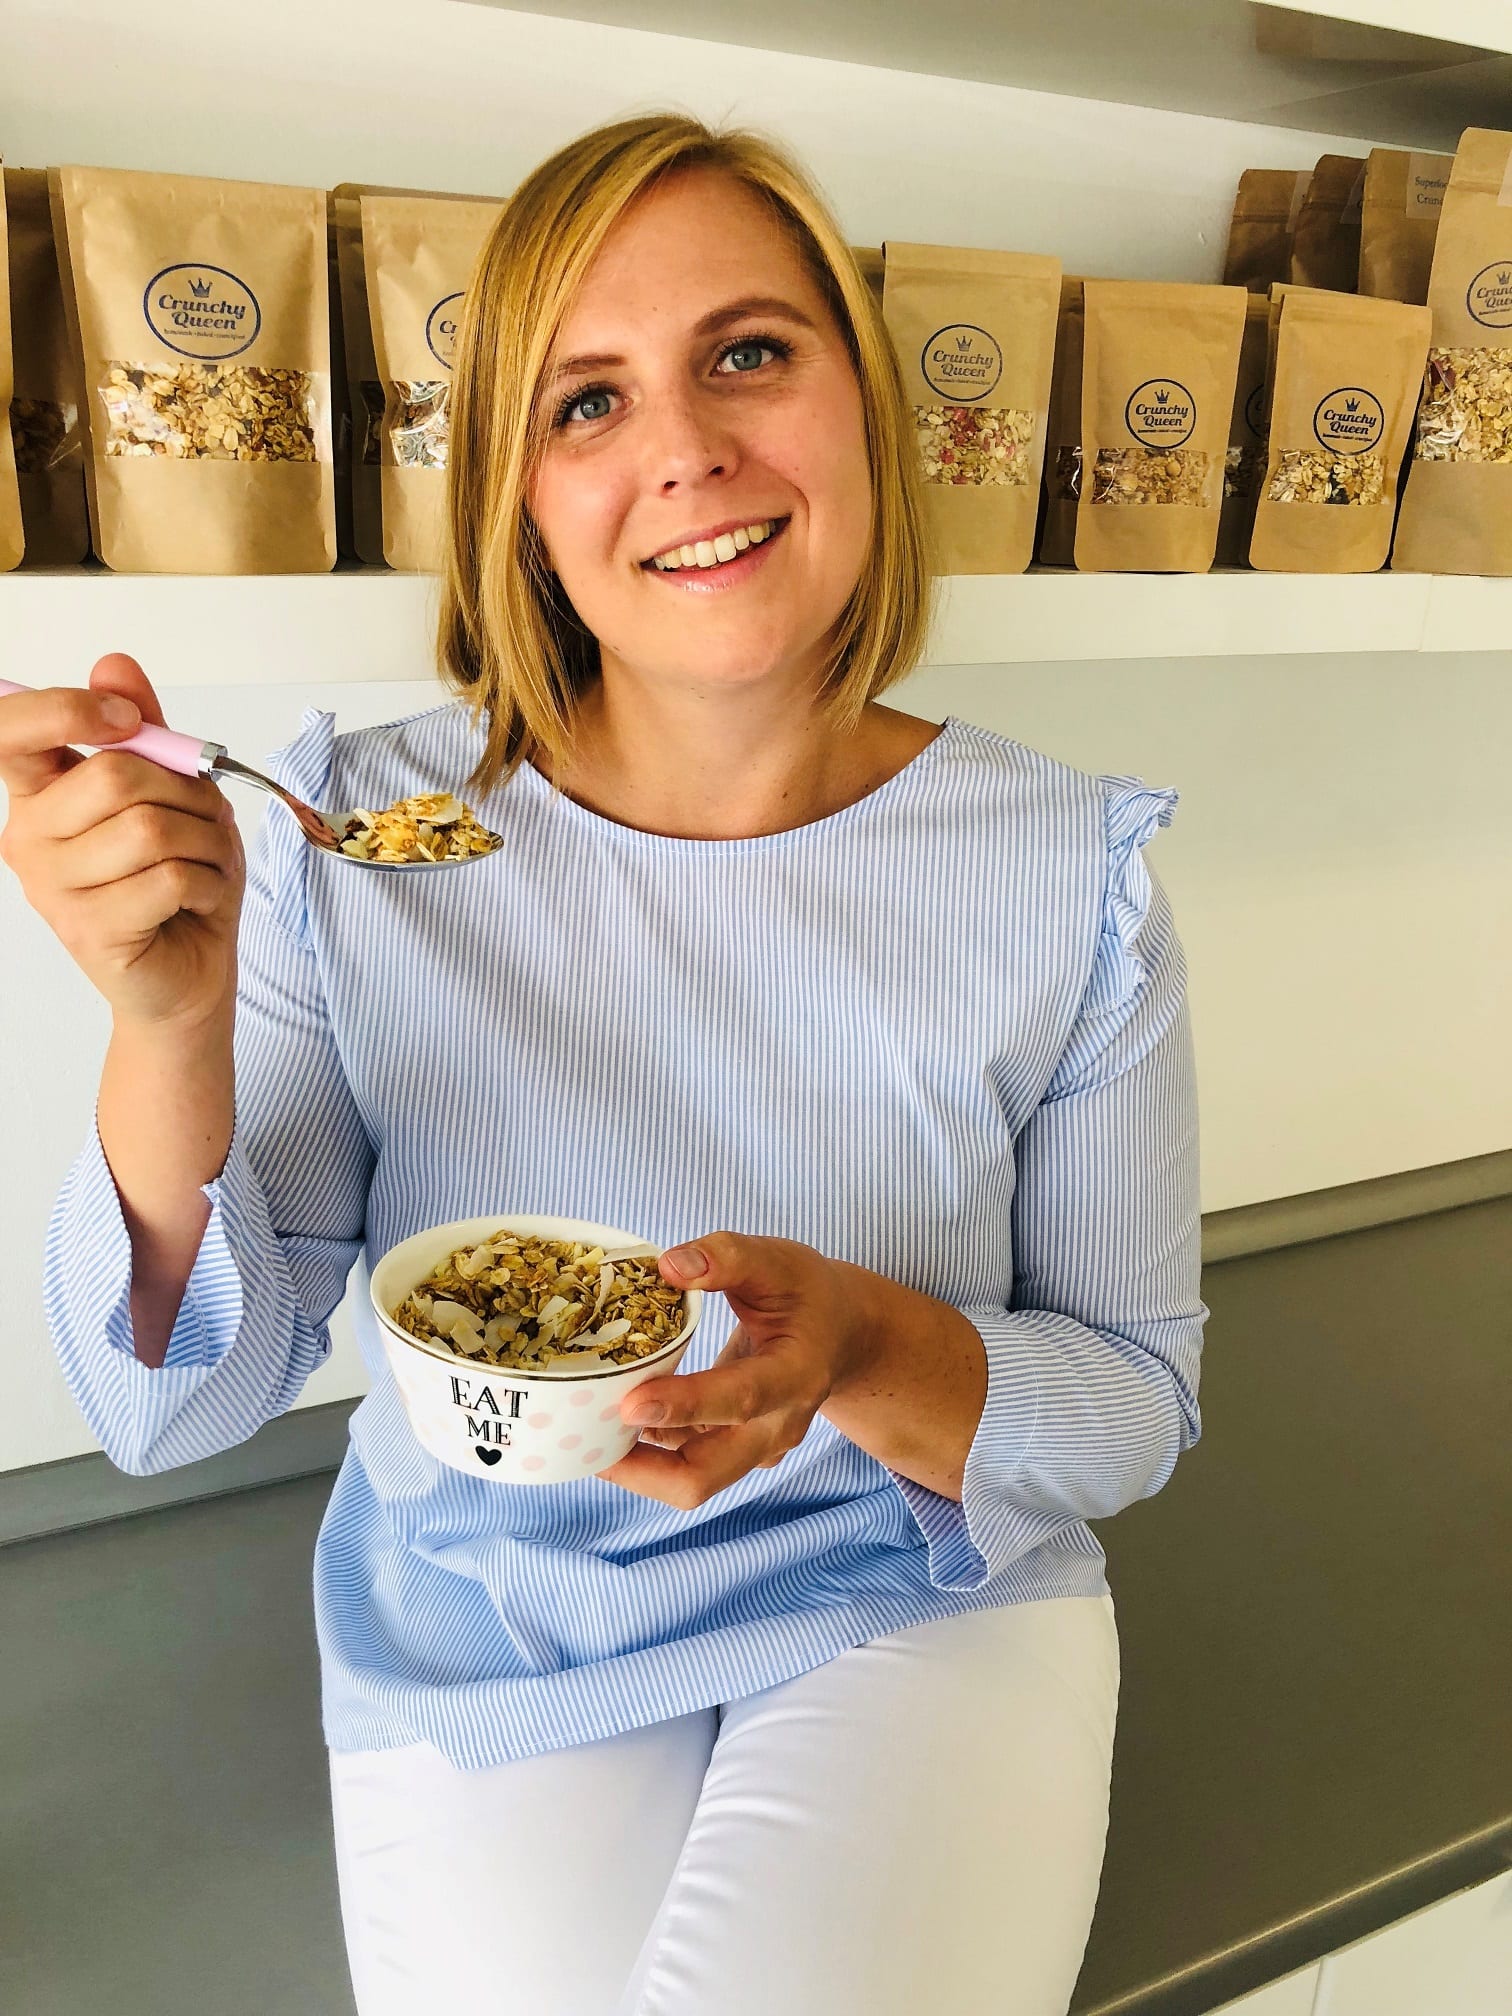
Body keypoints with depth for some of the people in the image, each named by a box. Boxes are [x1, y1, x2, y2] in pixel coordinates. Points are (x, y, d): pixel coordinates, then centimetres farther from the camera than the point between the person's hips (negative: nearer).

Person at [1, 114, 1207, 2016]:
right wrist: (168, 1023, -28)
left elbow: (1139, 1399, -5)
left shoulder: (1069, 877, -12)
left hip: (927, 1607, 0)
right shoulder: (358, 840, -12)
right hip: (484, 1646, 1)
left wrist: (869, 1351, -26)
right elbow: (183, 1400, -10)